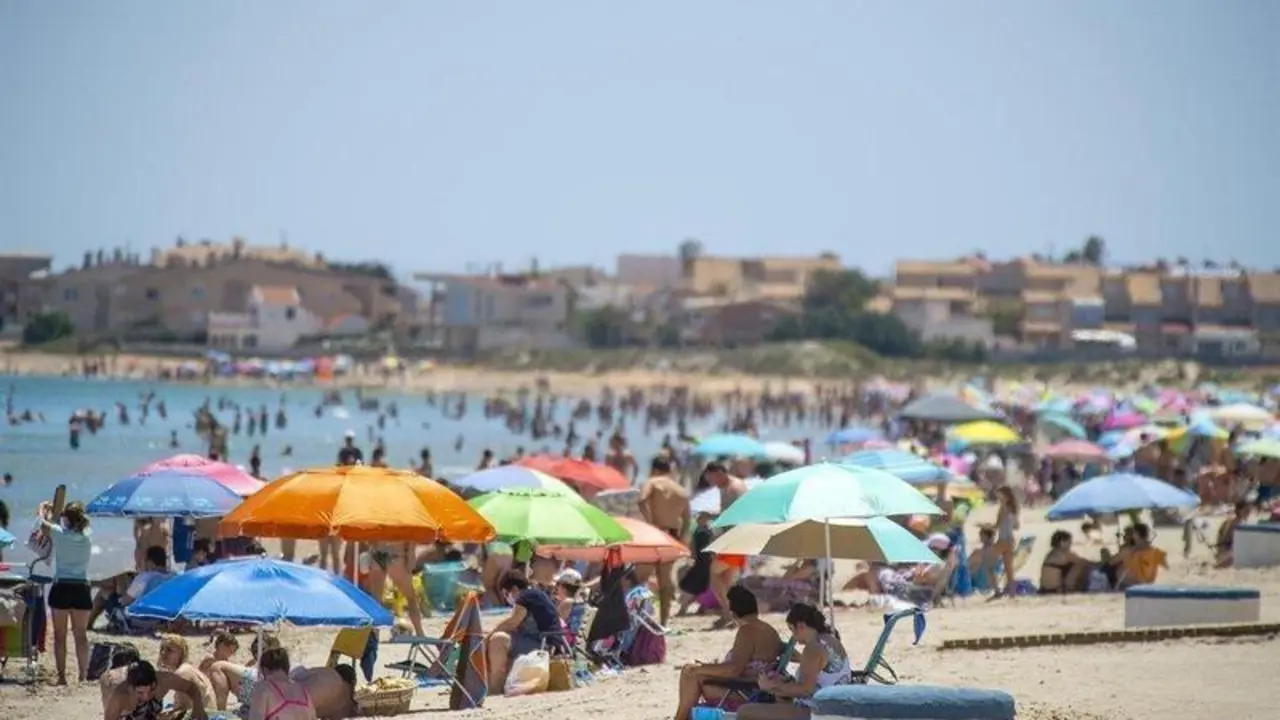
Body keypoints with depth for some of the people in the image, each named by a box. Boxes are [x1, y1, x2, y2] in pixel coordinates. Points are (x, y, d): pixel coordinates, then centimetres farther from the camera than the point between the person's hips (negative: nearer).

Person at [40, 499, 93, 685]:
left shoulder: (59, 534, -7)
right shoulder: (87, 539, 3)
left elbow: (44, 522, 12)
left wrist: (44, 509, 34)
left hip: (61, 588, -3)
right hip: (81, 588, 3)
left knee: (60, 635, 3)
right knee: (81, 635, 9)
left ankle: (62, 676, 2)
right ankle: (83, 675, 9)